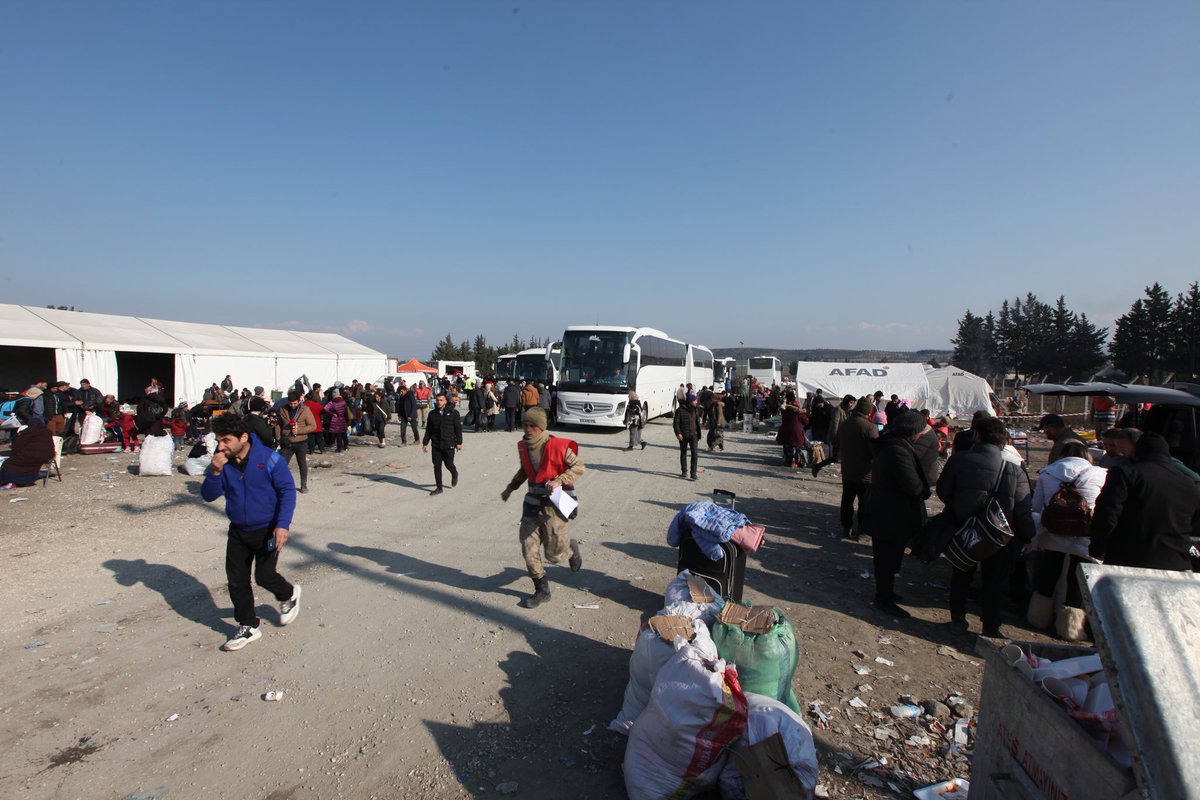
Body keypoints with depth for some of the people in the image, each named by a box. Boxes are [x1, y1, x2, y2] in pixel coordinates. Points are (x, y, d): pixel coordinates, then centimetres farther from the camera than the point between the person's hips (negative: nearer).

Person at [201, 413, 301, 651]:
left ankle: (289, 595, 27)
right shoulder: (221, 461, -5)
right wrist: (215, 472, -25)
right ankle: (248, 627, 24)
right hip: (237, 531, 5)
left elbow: (288, 491, -14)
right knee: (236, 580, 7)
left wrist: (283, 525, -22)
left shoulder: (268, 459, -18)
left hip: (267, 530, -5)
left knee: (264, 576, -6)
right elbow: (209, 496, -5)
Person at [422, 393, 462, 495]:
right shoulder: (432, 414, 6)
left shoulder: (453, 413, -4)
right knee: (436, 466, 3)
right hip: (436, 445, 3)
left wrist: (459, 442, -5)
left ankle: (454, 475, 35)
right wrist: (425, 443, 8)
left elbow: (458, 428, -2)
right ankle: (439, 488, 14)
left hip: (449, 444, -3)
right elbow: (428, 430, 11)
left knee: (448, 464, 0)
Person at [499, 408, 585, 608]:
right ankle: (542, 590, 19)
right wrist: (510, 488, 18)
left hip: (553, 503, -6)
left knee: (553, 554, 2)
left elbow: (578, 466, -11)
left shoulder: (557, 446, -17)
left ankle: (571, 548, 37)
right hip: (532, 501, 6)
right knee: (529, 549, 3)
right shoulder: (523, 446, 3)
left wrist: (559, 480, -23)